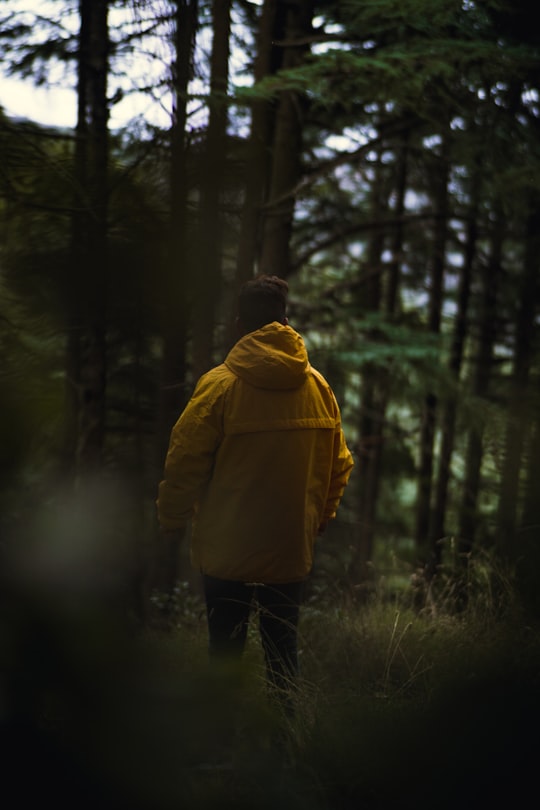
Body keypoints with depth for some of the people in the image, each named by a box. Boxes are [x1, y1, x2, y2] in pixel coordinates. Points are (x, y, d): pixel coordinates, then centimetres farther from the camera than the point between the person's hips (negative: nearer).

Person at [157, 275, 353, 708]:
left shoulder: (219, 385, -13)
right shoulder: (317, 385, -1)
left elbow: (185, 463, -11)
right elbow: (339, 464, 6)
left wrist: (171, 519, 4)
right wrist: (319, 517, 20)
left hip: (227, 547, -3)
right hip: (293, 546, 3)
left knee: (225, 645, 8)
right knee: (283, 645, 15)